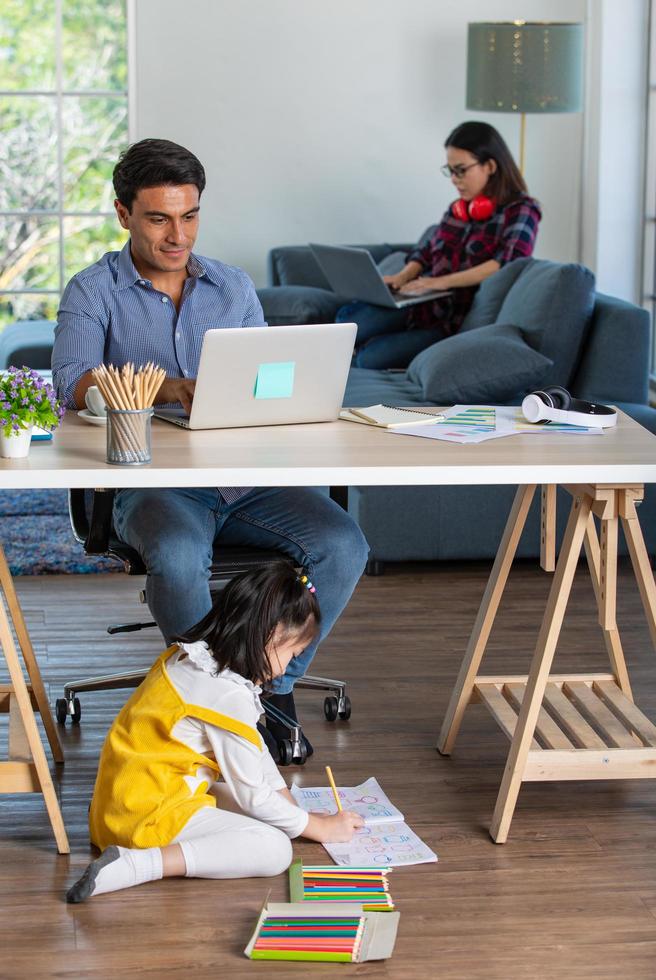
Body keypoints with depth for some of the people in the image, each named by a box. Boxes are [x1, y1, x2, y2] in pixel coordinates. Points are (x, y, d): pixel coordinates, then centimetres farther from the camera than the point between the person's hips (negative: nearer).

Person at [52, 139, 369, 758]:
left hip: (247, 480, 4)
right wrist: (165, 389, -31)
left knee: (342, 544, -22)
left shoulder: (233, 287, 17)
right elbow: (73, 384, -14)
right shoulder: (93, 292, 4)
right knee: (178, 555, -38)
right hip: (153, 485, -4)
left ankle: (275, 687, -4)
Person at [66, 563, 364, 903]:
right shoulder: (230, 697, -20)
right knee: (274, 849, -17)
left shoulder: (187, 658, 8)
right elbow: (254, 796, -11)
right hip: (149, 814, -10)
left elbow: (255, 749, 19)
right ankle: (136, 865, -25)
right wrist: (320, 827, 3)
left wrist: (293, 807, 19)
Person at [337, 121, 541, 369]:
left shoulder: (521, 210, -4)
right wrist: (403, 276, -3)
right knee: (348, 318, -18)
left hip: (459, 321, -6)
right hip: (424, 305, 6)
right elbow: (426, 252, 21)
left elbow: (510, 262, -21)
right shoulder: (458, 209, 17)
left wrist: (443, 281, -26)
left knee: (371, 357, -23)